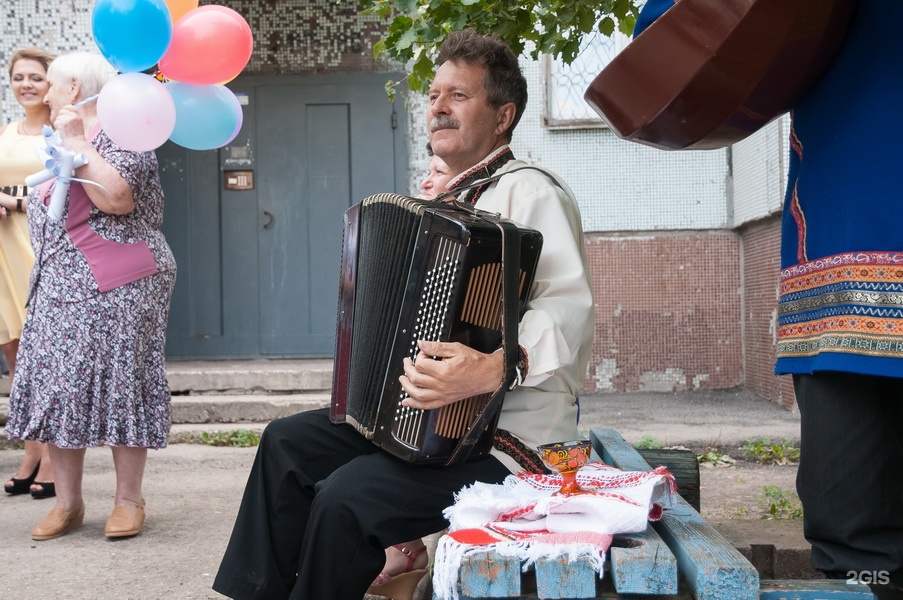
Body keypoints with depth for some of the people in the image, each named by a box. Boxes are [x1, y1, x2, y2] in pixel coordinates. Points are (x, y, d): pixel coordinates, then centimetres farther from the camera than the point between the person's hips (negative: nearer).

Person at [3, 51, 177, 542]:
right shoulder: (64, 141, 21)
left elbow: (117, 198, -24)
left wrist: (76, 143, -17)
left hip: (116, 287, -8)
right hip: (60, 289, 9)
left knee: (117, 384, -5)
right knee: (56, 389, 2)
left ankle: (129, 500, 4)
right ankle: (67, 503, 8)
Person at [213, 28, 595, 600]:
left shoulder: (529, 190, -14)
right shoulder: (455, 200, 17)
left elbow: (569, 309, -29)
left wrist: (496, 369, -43)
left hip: (508, 439, -10)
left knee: (348, 497, -26)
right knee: (287, 442, 8)